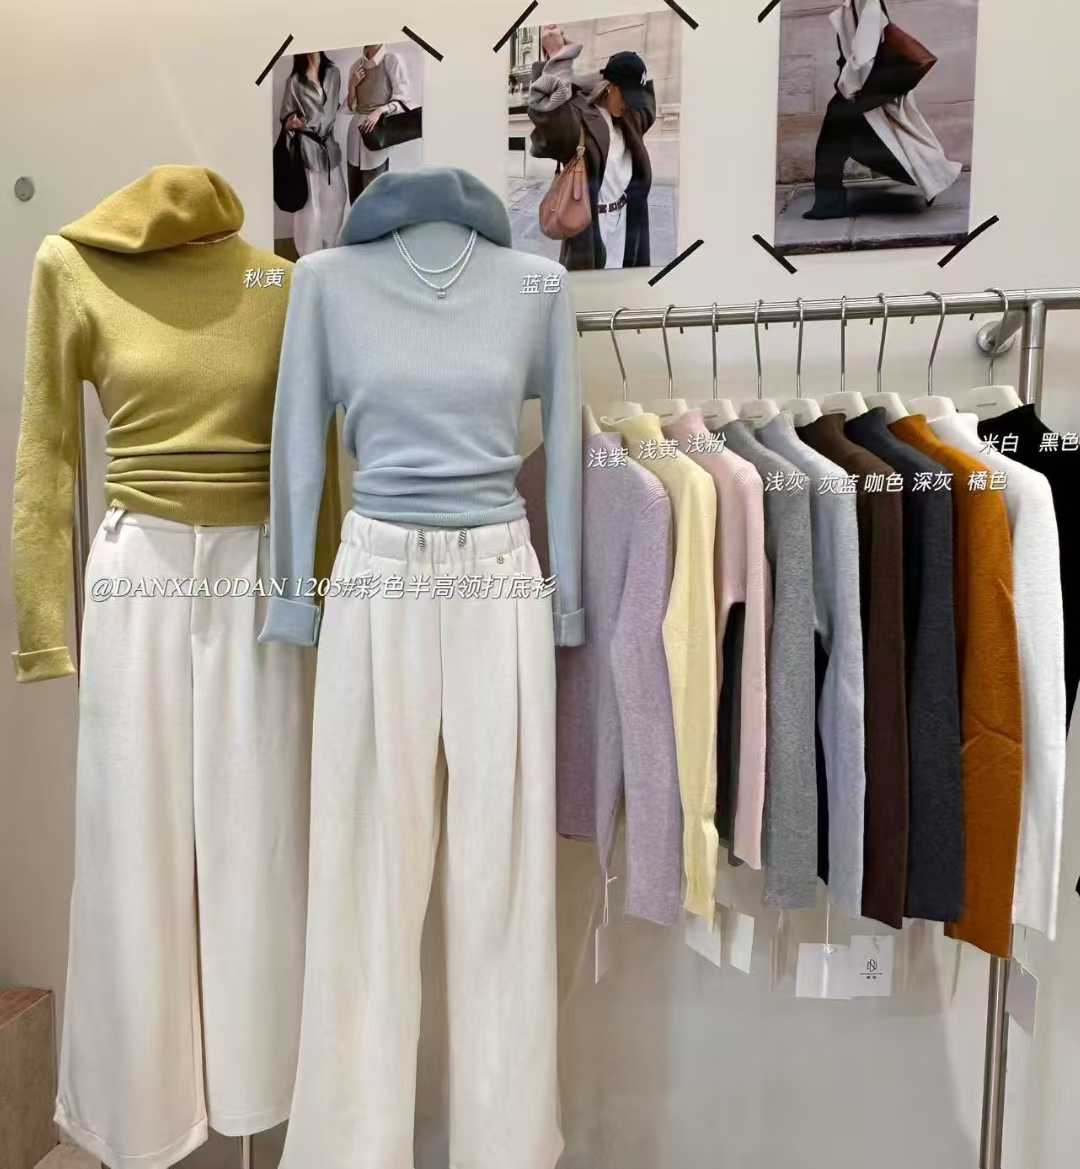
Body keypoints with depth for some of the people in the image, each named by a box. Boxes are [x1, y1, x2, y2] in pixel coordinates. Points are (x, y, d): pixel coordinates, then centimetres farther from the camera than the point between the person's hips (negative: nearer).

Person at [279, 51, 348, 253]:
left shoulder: (333, 73, 6)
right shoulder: (295, 80, -2)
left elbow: (331, 110, 6)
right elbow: (285, 114, 2)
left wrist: (307, 125, -3)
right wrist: (292, 120, -18)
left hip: (328, 144, 4)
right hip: (306, 145, -4)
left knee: (335, 198, 7)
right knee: (309, 201, -3)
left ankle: (331, 248, 22)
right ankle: (310, 255, 6)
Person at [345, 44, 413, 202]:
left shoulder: (392, 61, -5)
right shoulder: (357, 65, 12)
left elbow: (402, 100, -9)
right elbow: (351, 106, 15)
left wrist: (380, 110, -23)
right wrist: (352, 85, -2)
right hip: (356, 131, 6)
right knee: (355, 194, 8)